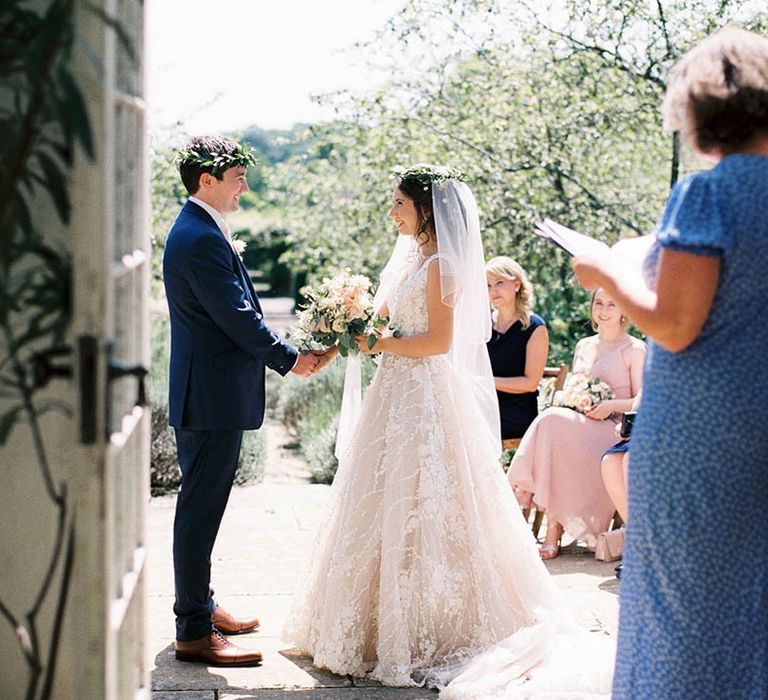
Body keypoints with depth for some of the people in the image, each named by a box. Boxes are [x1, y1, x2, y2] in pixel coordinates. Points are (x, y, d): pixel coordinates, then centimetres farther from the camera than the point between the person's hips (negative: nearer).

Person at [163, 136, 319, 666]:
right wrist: (289, 359, -8)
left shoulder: (198, 230, 15)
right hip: (213, 396, -11)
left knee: (202, 507, 19)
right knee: (201, 509, -5)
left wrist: (277, 352, 12)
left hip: (209, 394, 11)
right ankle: (194, 632, 2)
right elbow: (238, 317, -20)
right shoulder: (202, 240, -19)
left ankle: (199, 606, 32)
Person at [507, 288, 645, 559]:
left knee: (554, 422, -32)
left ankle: (554, 529, -31)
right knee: (552, 422, -32)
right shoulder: (583, 346, 22)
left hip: (613, 429, -5)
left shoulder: (634, 349, 5)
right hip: (580, 425, 5)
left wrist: (610, 405, -16)